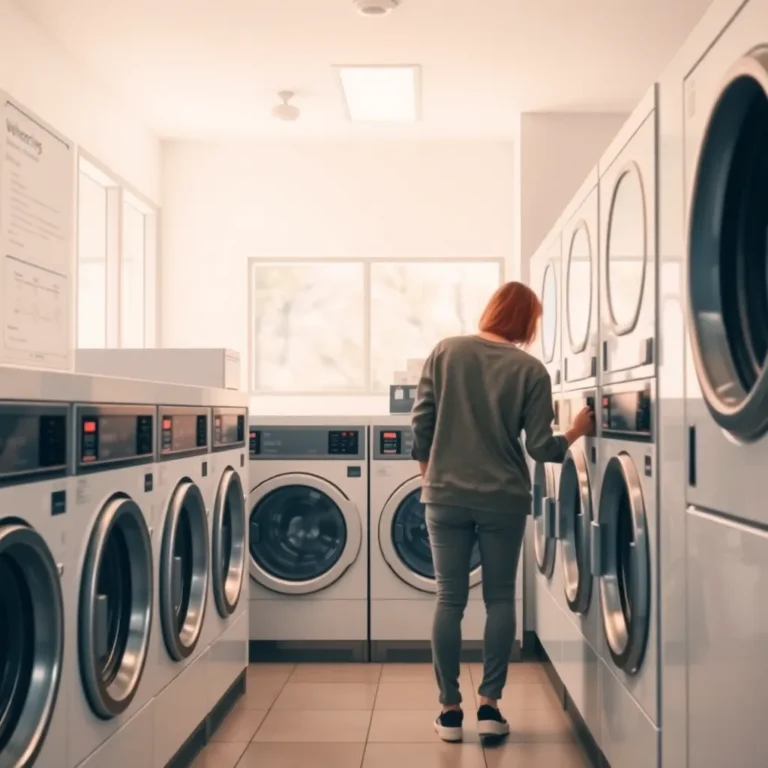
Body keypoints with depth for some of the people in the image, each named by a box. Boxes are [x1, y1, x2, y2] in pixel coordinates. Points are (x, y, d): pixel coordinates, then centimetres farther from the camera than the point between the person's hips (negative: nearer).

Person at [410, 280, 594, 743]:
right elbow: (541, 448, -7)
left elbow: (422, 422, -1)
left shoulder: (446, 352, -1)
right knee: (500, 599, 12)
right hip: (504, 500, -1)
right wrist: (575, 433, 13)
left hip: (447, 497, 1)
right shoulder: (531, 370, -6)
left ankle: (450, 710, 12)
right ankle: (489, 706, 11)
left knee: (450, 600, 8)